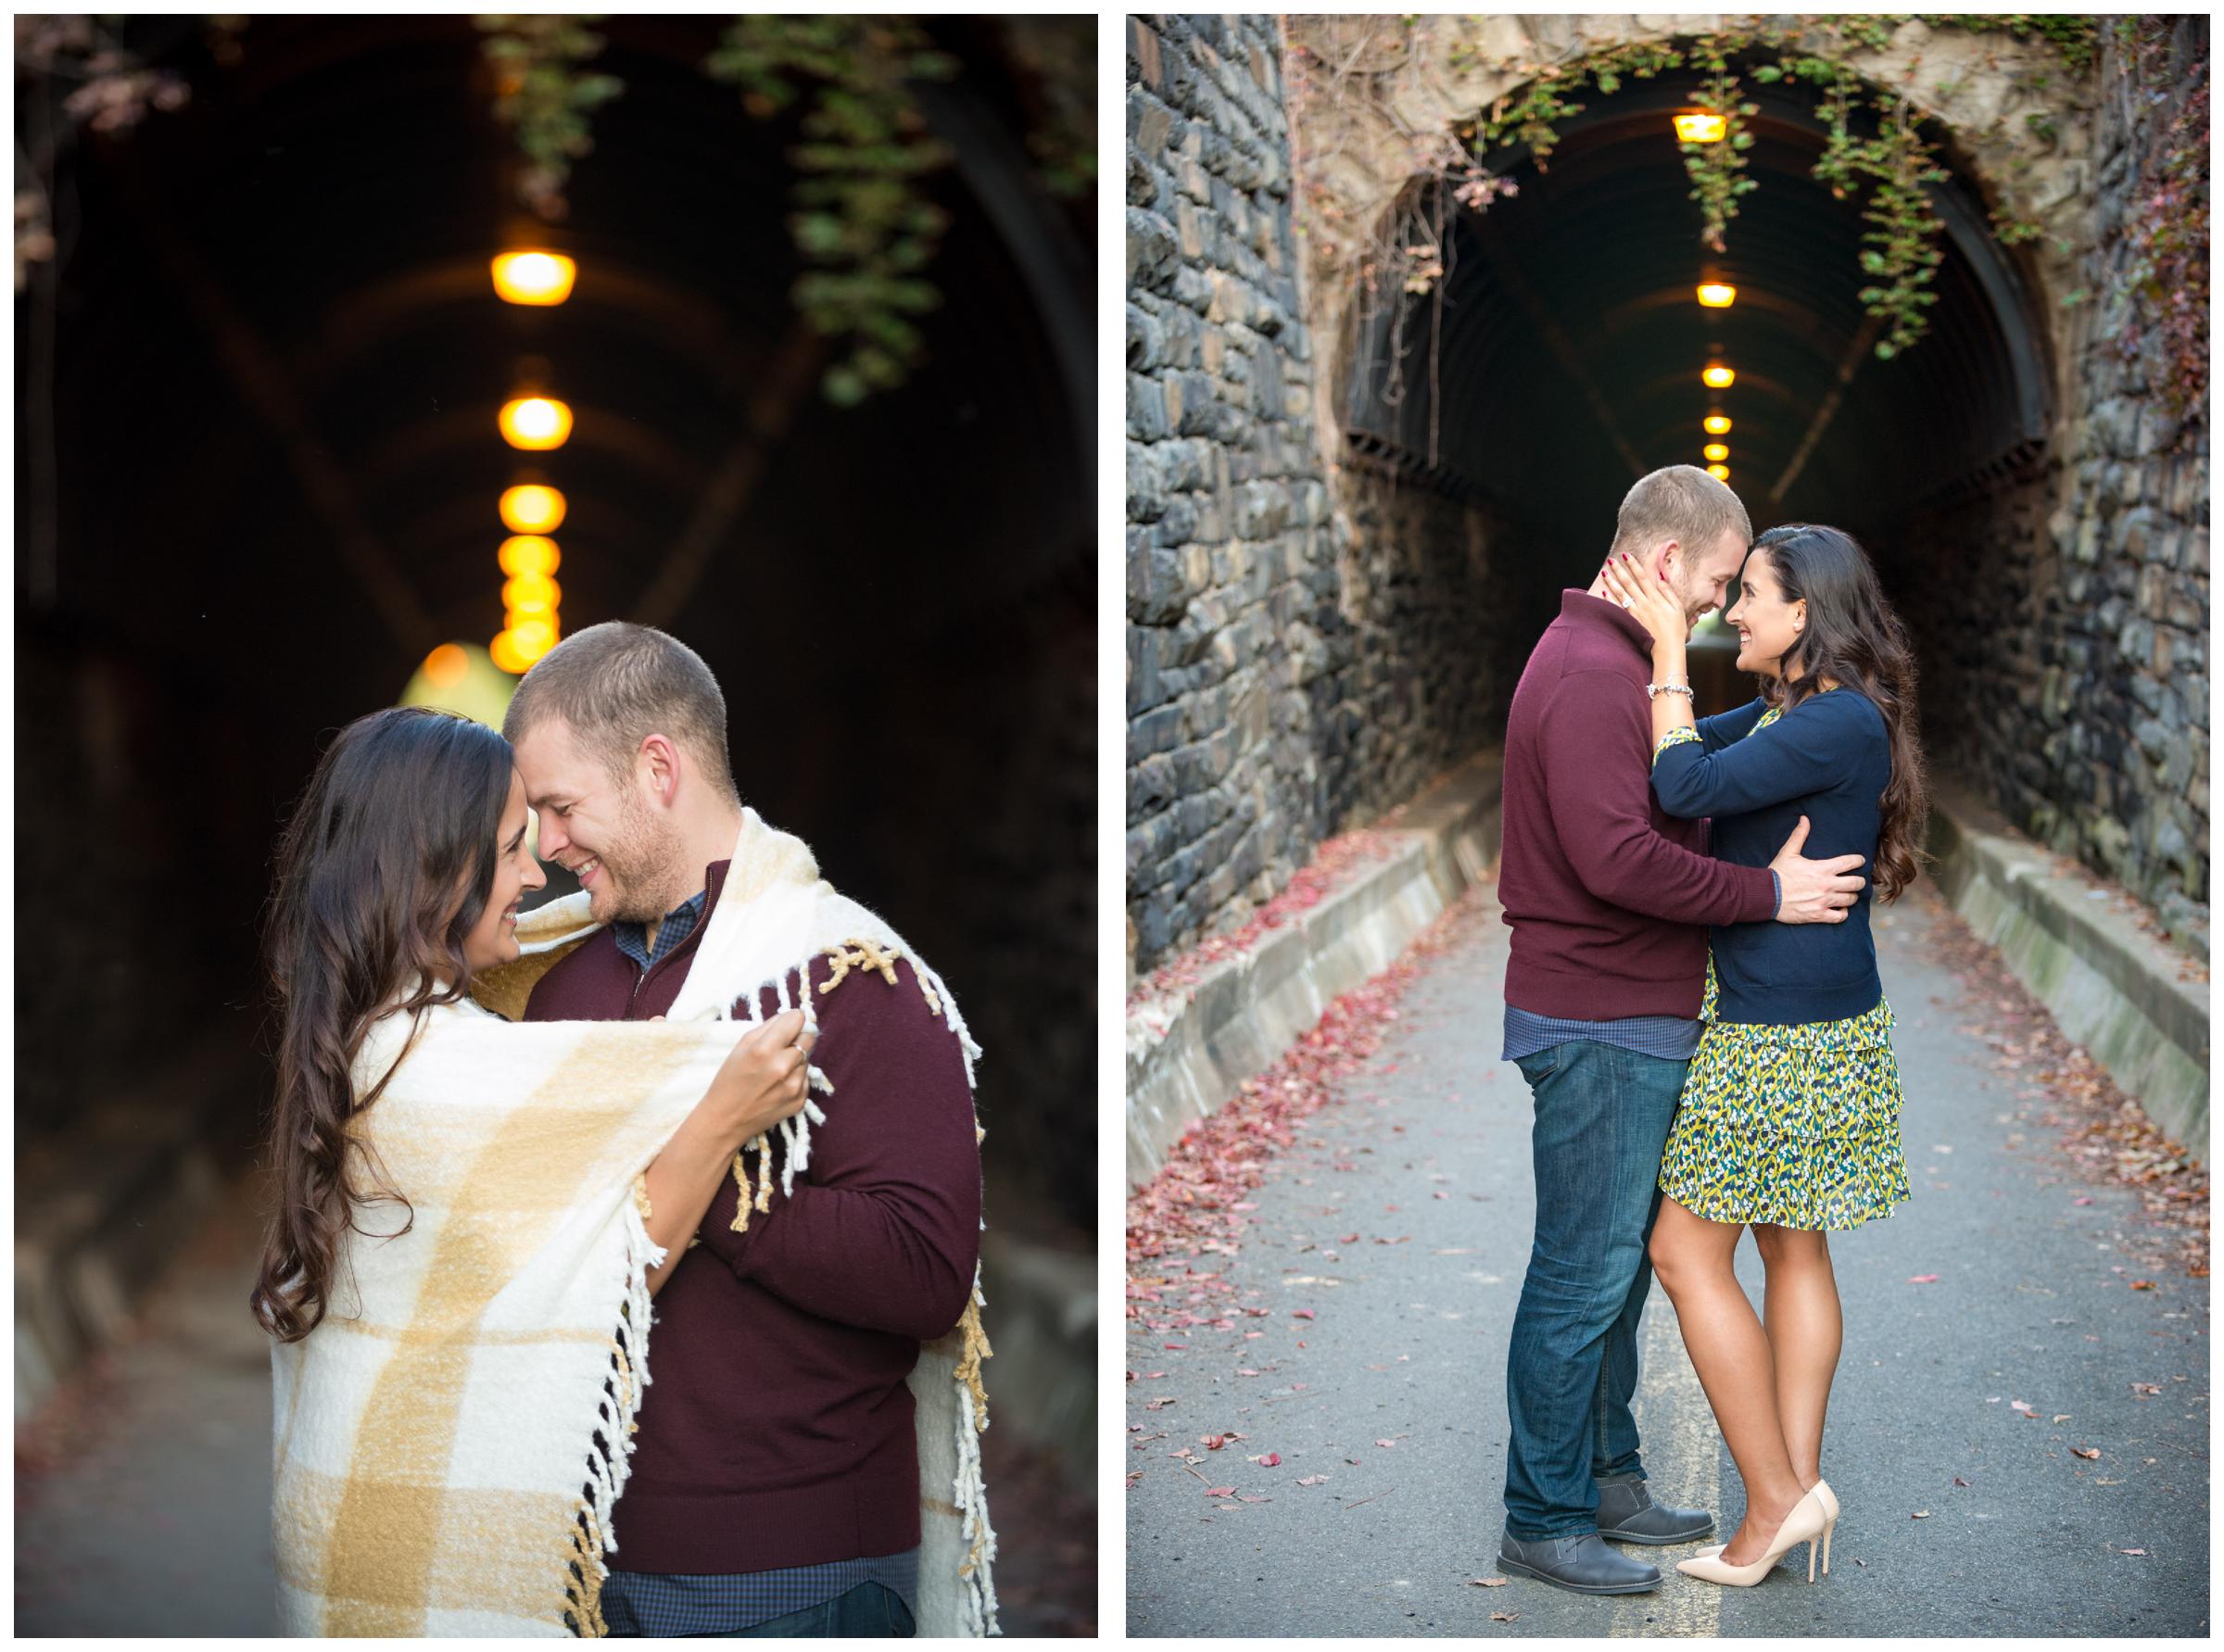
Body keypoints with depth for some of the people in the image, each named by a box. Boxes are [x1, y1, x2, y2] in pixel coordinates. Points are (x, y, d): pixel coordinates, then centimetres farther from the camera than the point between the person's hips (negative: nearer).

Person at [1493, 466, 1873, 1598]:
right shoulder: (1592, 675, -19)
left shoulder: (1609, 660, 17)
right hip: (1600, 1026, -11)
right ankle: (1545, 1520, 8)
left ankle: (1605, 1479, 29)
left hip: (1630, 1022, 11)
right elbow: (1618, 858, -27)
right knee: (1585, 1275, -2)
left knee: (1621, 1262, 18)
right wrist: (1768, 893, -19)